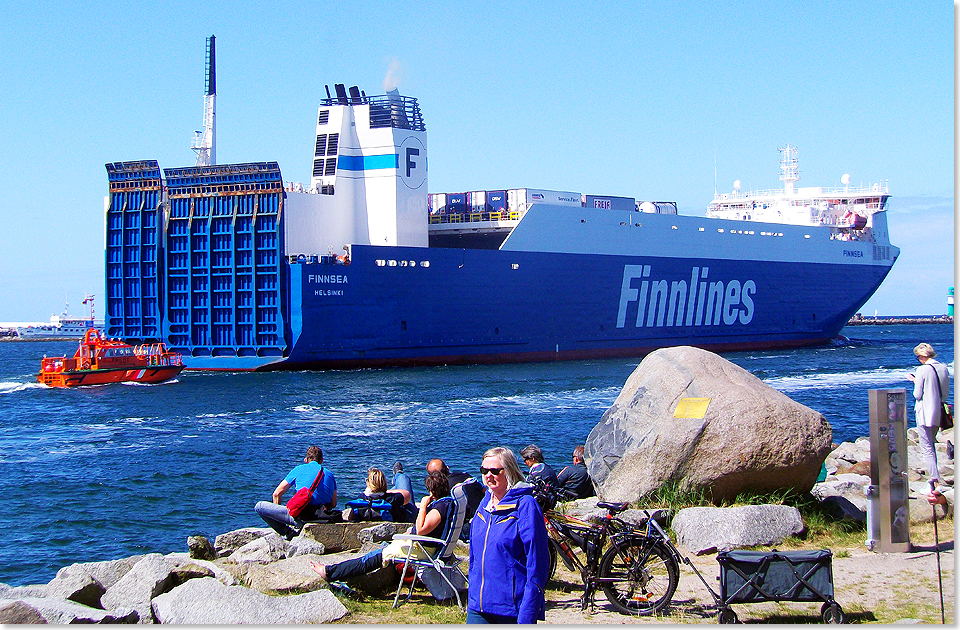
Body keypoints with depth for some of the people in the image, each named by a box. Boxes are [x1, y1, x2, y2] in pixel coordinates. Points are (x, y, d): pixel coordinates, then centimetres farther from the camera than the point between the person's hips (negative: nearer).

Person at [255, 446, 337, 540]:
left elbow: (276, 494, 7)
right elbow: (333, 504, 14)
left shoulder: (299, 469, 6)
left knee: (259, 506, 2)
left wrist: (278, 515, 21)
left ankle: (288, 532, -5)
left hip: (303, 517, -6)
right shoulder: (329, 474, 14)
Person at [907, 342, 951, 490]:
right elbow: (946, 392, 10)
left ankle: (936, 481, -11)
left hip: (925, 412, -7)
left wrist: (915, 381, 4)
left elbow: (917, 395, -11)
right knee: (931, 444, 21)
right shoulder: (943, 368, 3)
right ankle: (934, 477, 24)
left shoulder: (922, 370, -14)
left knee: (926, 448, -3)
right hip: (939, 412, 7)